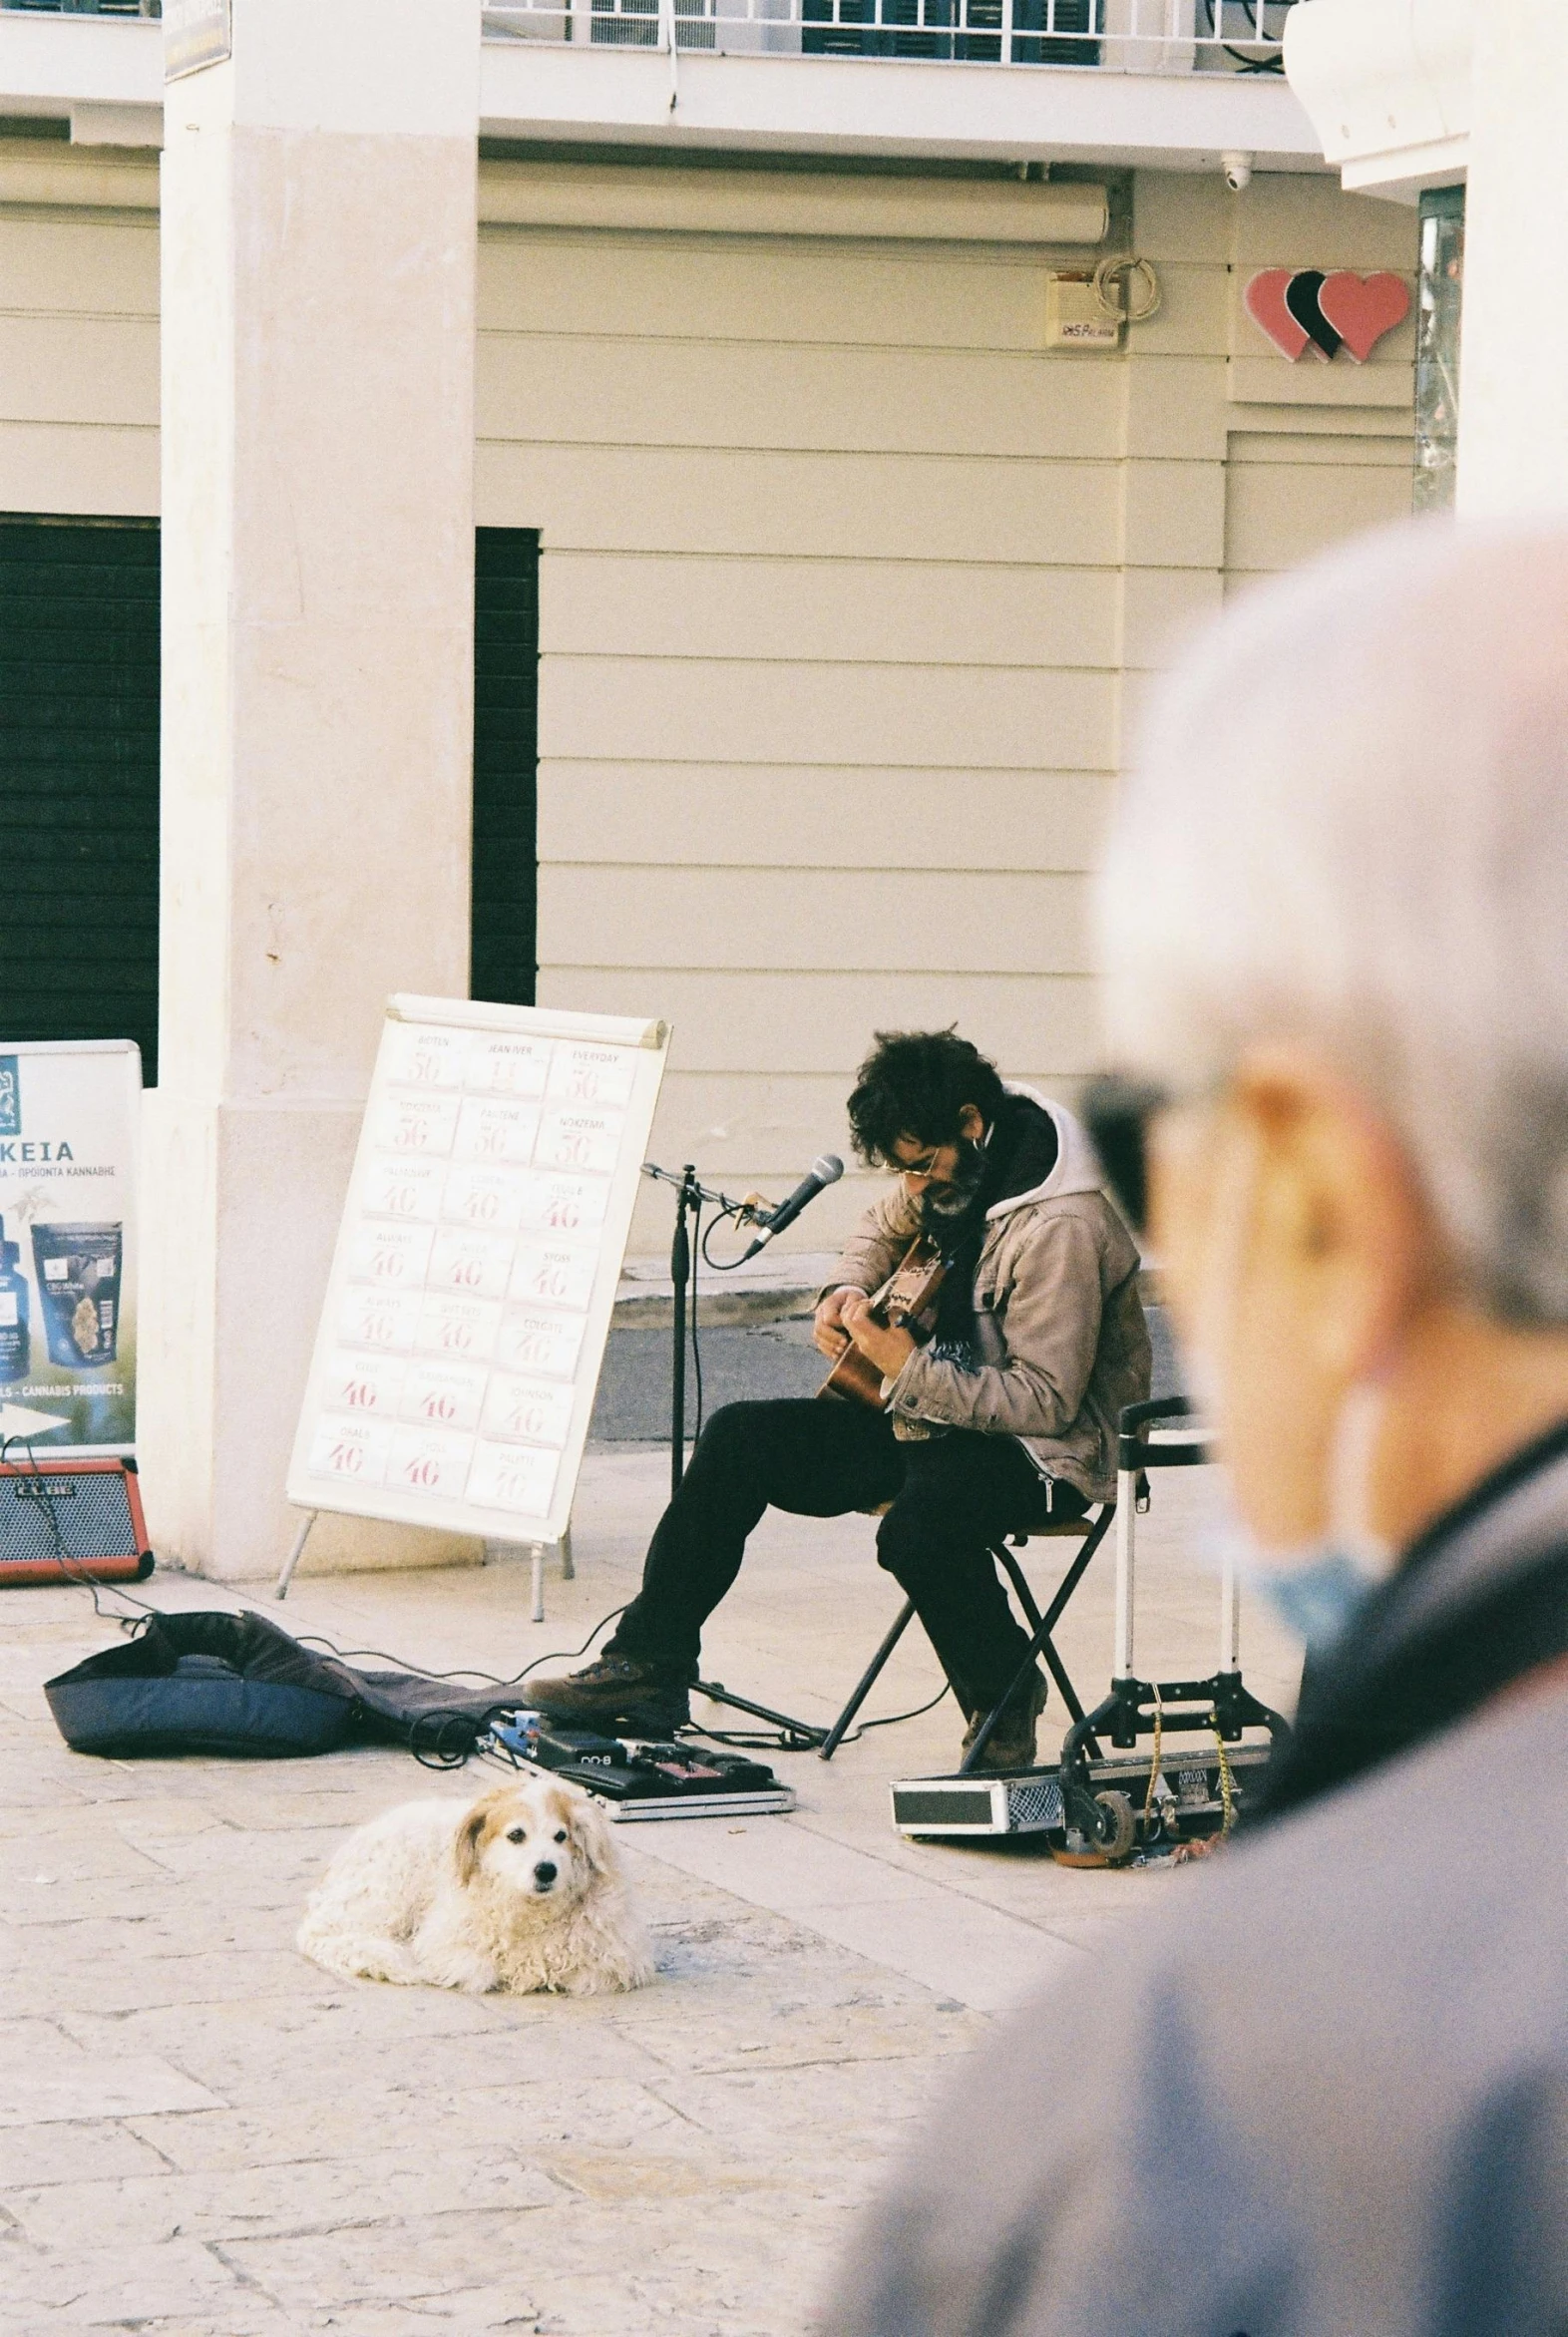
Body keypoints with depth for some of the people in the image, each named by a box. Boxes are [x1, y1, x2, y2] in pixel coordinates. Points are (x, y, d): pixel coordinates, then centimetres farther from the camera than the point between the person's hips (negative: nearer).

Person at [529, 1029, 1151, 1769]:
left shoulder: (1059, 1227, -25)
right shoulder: (953, 1170, 2)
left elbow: (1046, 1401, -26)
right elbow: (885, 1227, 26)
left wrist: (908, 1370, -29)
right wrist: (845, 1294, 5)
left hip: (1043, 1451, -9)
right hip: (937, 1414, 9)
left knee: (918, 1527, -38)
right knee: (739, 1439, -2)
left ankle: (1006, 1698, -9)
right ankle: (649, 1666, 2)